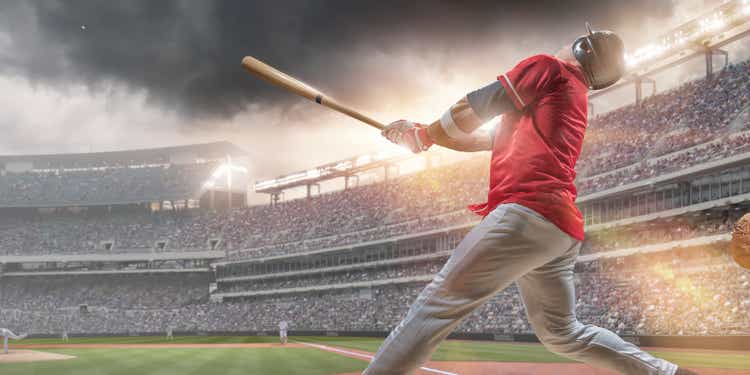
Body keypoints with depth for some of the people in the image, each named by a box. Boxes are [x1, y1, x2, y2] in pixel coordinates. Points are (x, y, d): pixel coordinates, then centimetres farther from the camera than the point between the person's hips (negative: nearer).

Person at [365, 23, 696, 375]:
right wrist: (423, 131, 26)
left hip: (529, 215, -9)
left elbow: (476, 106, 5)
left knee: (440, 301, -13)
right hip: (563, 229, 9)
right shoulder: (576, 99, 31)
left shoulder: (549, 67, 8)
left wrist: (424, 136, 20)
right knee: (562, 333, 22)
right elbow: (490, 138, 30)